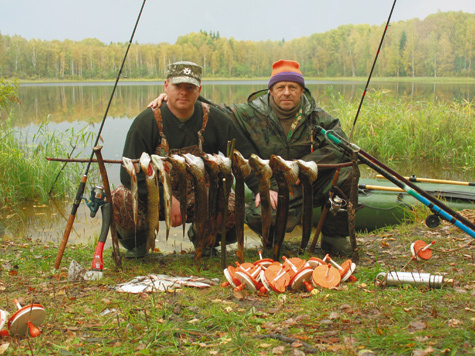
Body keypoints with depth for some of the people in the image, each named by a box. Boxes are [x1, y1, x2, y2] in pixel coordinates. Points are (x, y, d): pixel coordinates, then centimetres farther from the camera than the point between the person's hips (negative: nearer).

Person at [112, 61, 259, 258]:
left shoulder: (214, 119, -5)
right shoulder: (146, 121, -11)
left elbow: (244, 156, -1)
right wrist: (166, 199, -25)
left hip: (197, 196, 2)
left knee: (233, 207, -28)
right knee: (119, 199, -32)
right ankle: (136, 241, 4)